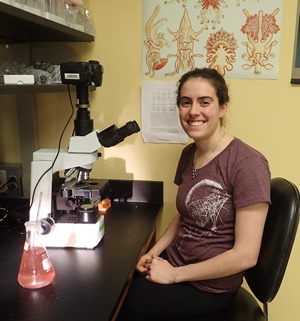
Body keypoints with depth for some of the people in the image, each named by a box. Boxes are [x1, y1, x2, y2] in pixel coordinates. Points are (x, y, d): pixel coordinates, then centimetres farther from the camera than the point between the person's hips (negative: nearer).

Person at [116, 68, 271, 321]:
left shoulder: (247, 164, -21)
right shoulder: (188, 153, 1)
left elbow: (245, 255, -21)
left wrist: (174, 274, -15)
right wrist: (153, 253, -2)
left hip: (210, 286, -5)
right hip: (172, 264, 6)